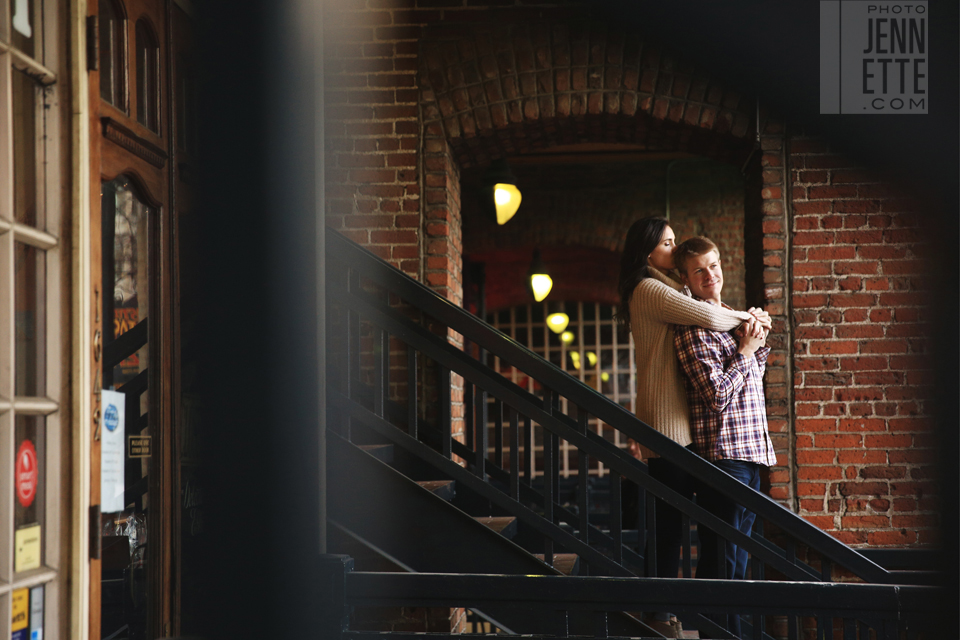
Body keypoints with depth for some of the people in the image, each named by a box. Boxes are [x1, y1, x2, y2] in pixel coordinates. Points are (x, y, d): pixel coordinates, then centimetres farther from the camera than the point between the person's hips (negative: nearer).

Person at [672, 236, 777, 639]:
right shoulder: (692, 329, -11)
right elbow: (717, 392, -20)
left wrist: (760, 343, 11)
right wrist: (745, 353, -8)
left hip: (749, 452, 9)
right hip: (721, 453, -9)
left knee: (736, 555, 14)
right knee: (722, 556, -7)